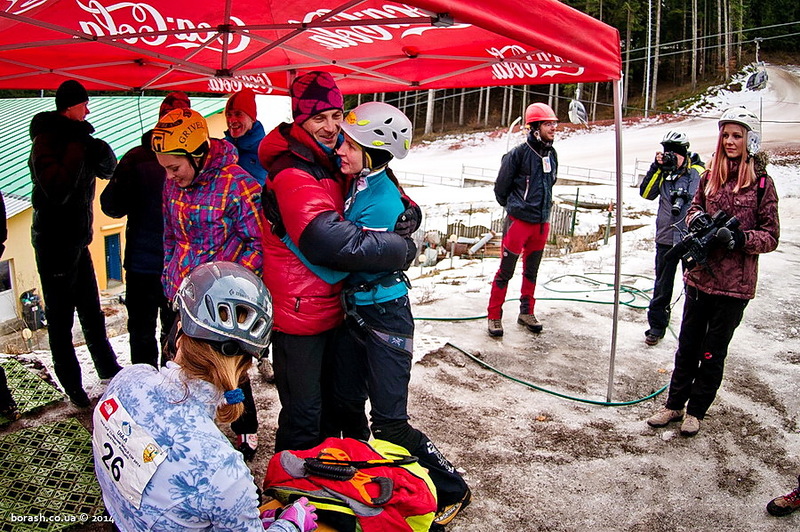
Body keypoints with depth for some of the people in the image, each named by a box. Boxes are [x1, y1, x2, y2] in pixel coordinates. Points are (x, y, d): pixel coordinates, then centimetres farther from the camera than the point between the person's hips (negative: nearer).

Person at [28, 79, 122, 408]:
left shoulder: (75, 138, 9)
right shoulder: (46, 140, -16)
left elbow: (108, 171, 9)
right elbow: (57, 189, -31)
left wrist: (98, 151, -11)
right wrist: (77, 147, -26)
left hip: (77, 239, 8)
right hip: (54, 243, -8)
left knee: (91, 311, 19)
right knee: (61, 318, 3)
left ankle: (107, 368, 32)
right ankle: (72, 384, 14)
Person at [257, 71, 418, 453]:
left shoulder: (336, 164, 8)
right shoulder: (293, 174, -22)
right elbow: (334, 241, -34)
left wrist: (409, 213, -14)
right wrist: (404, 249, -24)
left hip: (330, 305, 10)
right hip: (299, 312, -9)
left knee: (329, 405, 24)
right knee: (303, 418, 2)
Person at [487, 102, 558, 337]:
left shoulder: (552, 155, 7)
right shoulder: (519, 154, -13)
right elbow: (501, 187, -4)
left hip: (541, 223, 7)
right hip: (519, 221, -6)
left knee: (531, 270, 16)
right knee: (506, 271, -1)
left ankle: (526, 312, 29)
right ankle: (494, 316, 9)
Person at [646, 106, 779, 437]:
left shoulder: (762, 183, -6)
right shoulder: (711, 176, 5)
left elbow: (771, 236, -4)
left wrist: (740, 238, -23)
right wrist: (697, 219, -5)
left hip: (734, 284, -3)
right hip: (700, 274, 4)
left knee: (713, 352, 9)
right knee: (687, 345, 13)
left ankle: (696, 410, 25)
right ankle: (674, 404, 27)